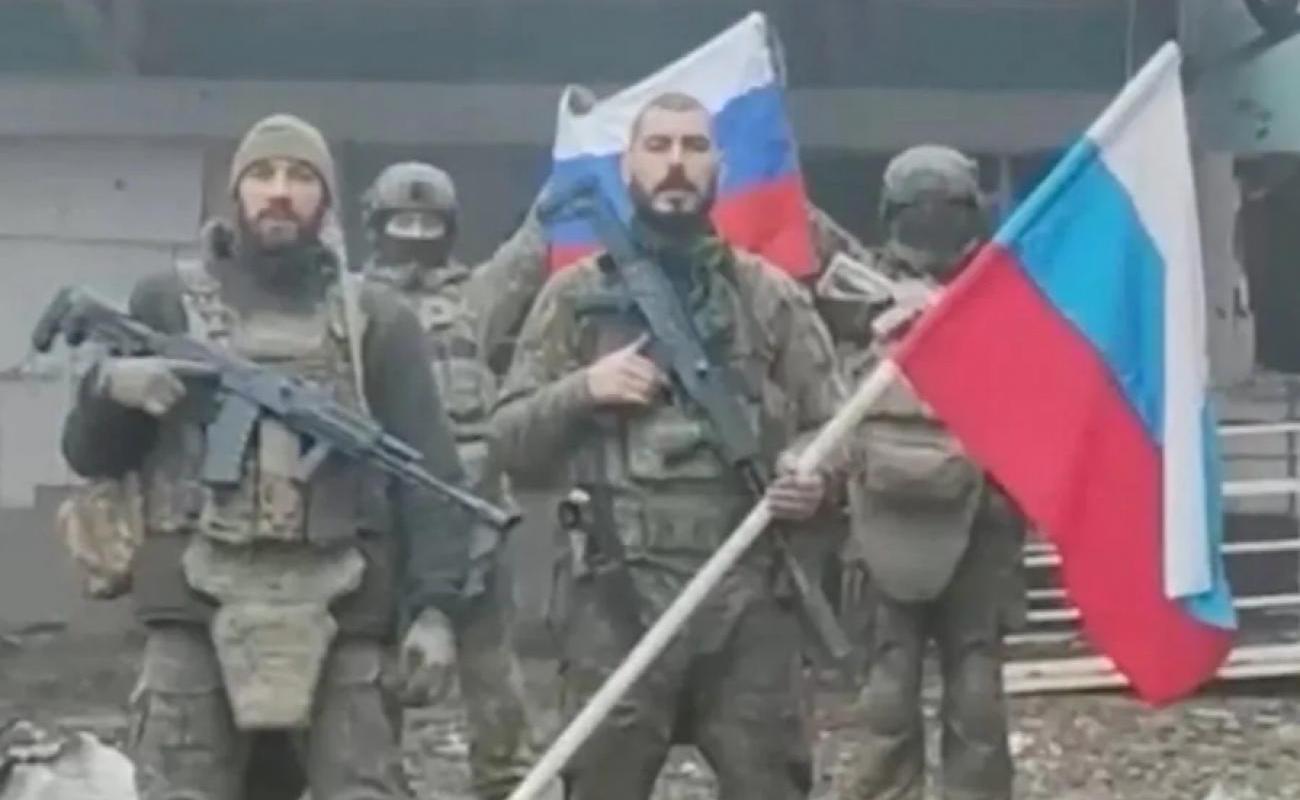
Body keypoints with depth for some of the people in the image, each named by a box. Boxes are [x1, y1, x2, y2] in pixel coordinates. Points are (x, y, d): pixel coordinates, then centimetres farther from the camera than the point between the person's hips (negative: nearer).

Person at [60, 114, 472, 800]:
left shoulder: (376, 322, 10)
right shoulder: (167, 303, 11)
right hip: (197, 611, 0)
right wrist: (110, 387, -9)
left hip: (337, 616, 0)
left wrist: (432, 604, -7)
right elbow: (90, 453, 13)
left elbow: (428, 472, 5)